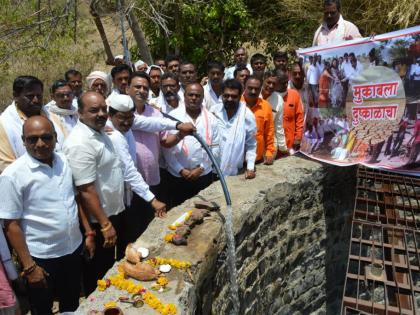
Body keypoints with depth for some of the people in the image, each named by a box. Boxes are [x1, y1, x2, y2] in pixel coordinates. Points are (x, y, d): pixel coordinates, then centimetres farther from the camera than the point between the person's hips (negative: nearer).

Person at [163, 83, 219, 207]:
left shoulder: (210, 118, 2)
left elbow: (215, 147, 2)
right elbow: (167, 147, -5)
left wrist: (201, 168, -6)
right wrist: (181, 170, -9)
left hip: (204, 176, 2)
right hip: (177, 176, -1)